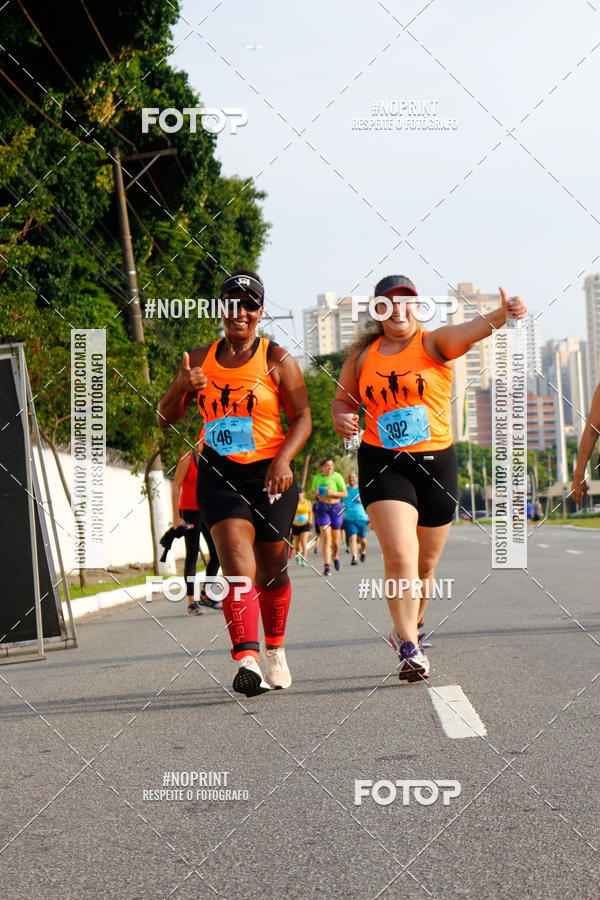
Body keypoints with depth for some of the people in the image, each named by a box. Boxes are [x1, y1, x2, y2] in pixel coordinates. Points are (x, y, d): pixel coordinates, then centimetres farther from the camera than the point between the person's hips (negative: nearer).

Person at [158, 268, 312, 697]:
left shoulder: (277, 360, 1)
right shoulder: (201, 359, 9)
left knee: (272, 569, 9)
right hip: (219, 473, 1)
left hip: (269, 473, -1)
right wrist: (182, 387, -10)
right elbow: (166, 418, 12)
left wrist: (284, 459, -18)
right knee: (237, 561, -18)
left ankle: (275, 651, 34)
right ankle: (248, 660, -30)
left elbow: (302, 418, -1)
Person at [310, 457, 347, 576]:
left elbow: (345, 494, -4)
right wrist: (315, 492, -5)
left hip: (336, 507, -1)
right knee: (326, 537, -13)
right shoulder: (317, 478, 7)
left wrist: (332, 493, -20)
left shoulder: (337, 476, -3)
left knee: (335, 538, 5)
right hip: (322, 508, 1)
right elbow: (312, 494, 18)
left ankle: (335, 556, 38)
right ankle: (327, 566, -15)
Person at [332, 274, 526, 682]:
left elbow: (468, 331, -23)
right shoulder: (363, 355, 7)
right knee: (400, 555, -18)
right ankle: (410, 649, -14)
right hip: (382, 464, 0)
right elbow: (343, 399, 19)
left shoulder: (434, 343, -1)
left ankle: (407, 629, 37)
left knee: (426, 563, 12)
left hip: (437, 462, 0)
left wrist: (501, 315, -44)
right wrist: (342, 417, -6)